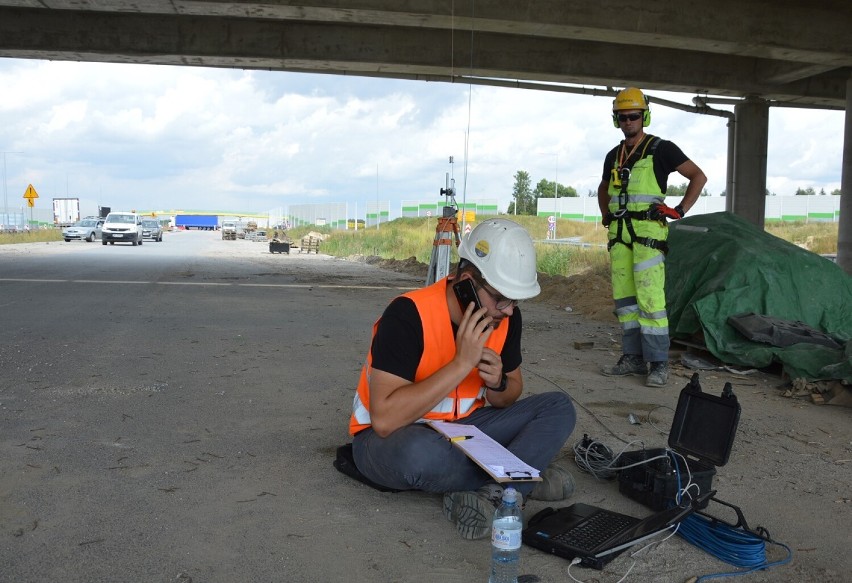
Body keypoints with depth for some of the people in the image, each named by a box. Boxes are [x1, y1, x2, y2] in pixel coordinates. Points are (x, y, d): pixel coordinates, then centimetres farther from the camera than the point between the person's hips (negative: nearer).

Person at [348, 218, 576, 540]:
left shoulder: (505, 317, -7)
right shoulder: (409, 314, -26)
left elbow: (511, 396, 9)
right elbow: (385, 420, -33)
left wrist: (498, 383, -16)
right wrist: (462, 363, -33)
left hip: (462, 429, 6)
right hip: (391, 438, -6)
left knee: (558, 408, -9)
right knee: (420, 453, -41)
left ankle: (484, 492, -24)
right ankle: (522, 477, -16)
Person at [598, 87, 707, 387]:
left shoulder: (660, 149, 1)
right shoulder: (614, 156, 18)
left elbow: (699, 176, 2)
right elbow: (603, 189, 36)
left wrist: (680, 211, -5)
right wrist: (606, 216, 21)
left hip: (648, 231, -6)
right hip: (618, 233, 7)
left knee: (649, 297, -13)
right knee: (623, 298, 6)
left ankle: (658, 363, -9)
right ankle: (633, 357, 13)